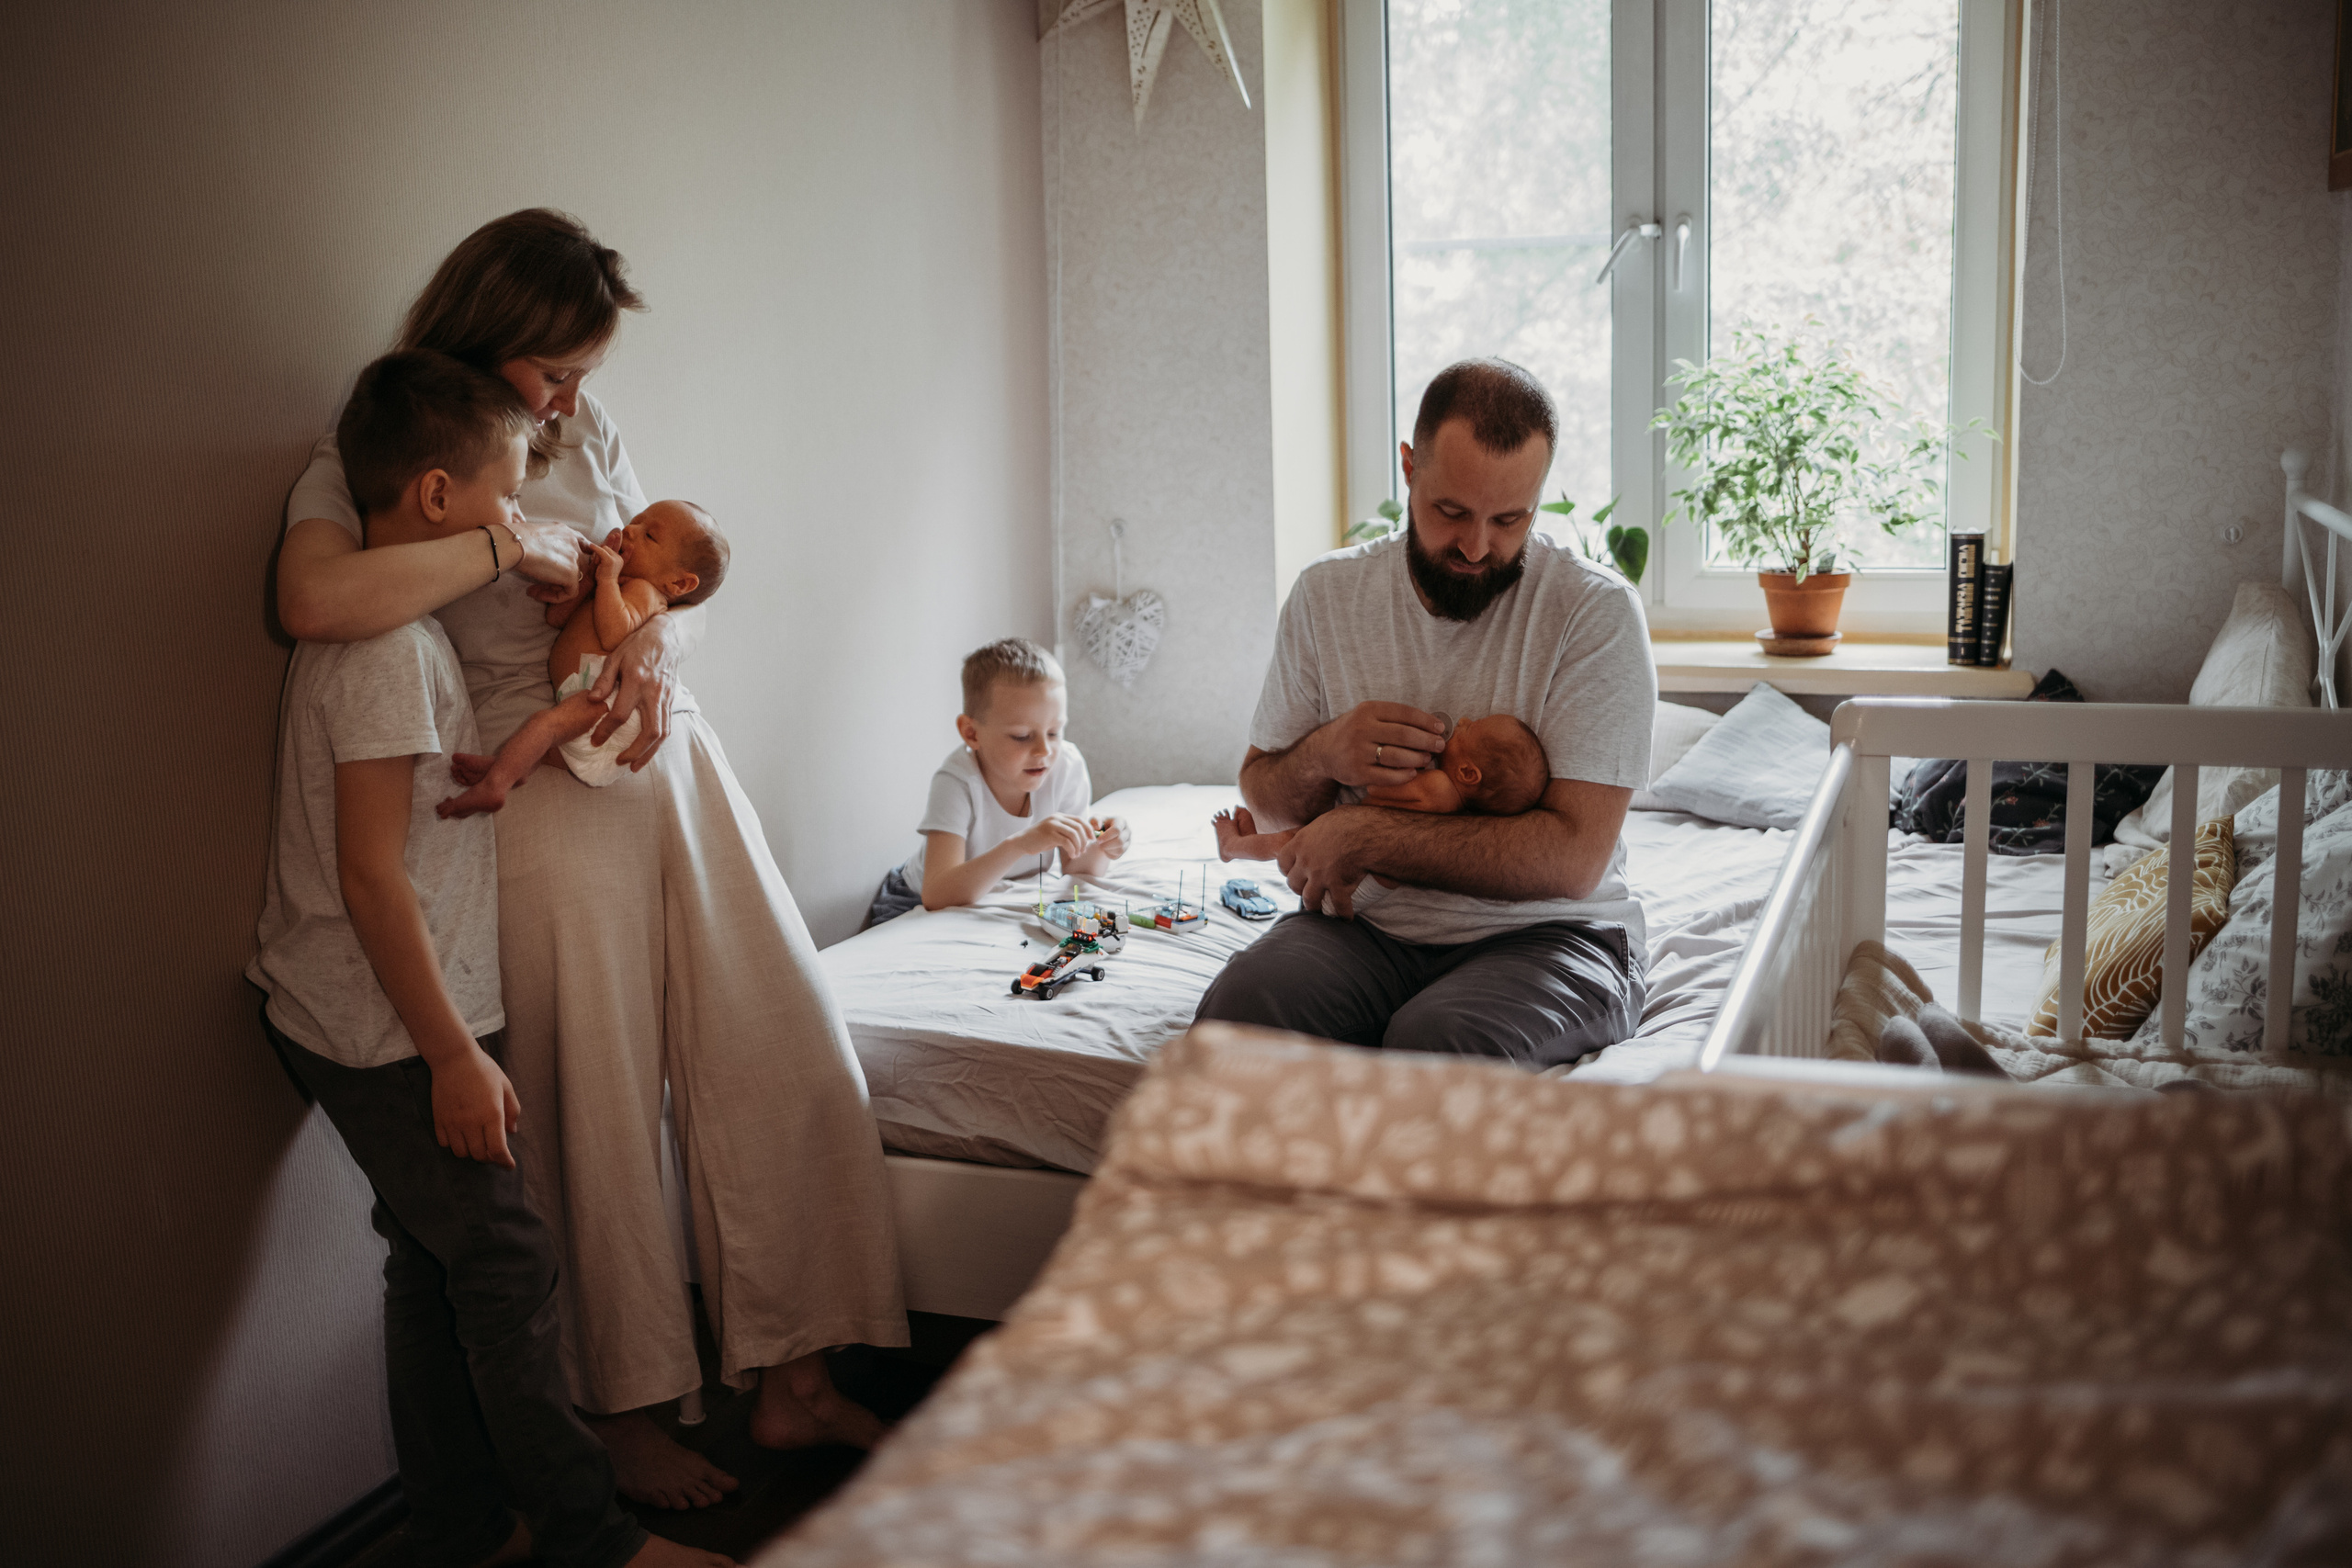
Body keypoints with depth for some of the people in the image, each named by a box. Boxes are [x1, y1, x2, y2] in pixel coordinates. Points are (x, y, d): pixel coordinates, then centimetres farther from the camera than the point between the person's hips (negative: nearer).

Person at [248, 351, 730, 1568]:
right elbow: (371, 874, -23)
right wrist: (456, 1054, -21)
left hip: (347, 1015, 10)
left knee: (437, 1264, 15)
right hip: (391, 1030, -10)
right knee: (507, 1264, -1)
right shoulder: (385, 643, -20)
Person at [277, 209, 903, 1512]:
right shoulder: (366, 466, -7)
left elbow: (681, 580, 13)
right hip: (546, 803, -6)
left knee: (788, 1061, 5)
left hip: (674, 763, 6)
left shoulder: (584, 432, 11)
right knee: (600, 1119, 2)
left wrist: (653, 642, -10)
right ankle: (628, 1420, 21)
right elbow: (314, 599, -29)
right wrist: (508, 542, -21)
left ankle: (790, 1382, 18)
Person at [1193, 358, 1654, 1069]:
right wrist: (1321, 756, -10)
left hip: (1542, 932, -3)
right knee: (1235, 1010, -28)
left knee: (1435, 1039, -37)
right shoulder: (1326, 593, 4)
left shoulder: (1596, 610, -9)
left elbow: (1573, 858, -16)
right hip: (1367, 924, 4)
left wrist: (1364, 836, -17)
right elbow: (1261, 792, 14)